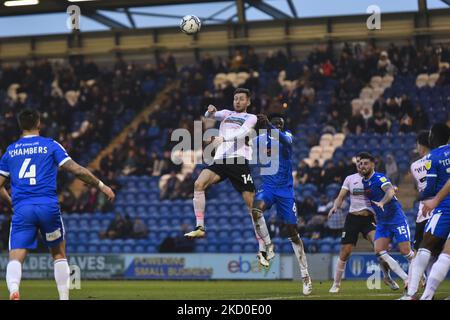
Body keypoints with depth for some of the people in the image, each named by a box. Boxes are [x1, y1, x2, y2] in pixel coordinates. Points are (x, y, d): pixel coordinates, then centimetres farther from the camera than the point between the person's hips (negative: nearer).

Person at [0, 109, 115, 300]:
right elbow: (76, 170, 2)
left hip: (21, 209, 1)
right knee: (58, 254, 17)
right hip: (48, 206, -1)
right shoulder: (50, 145, 8)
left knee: (16, 257, -7)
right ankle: (64, 296, 14)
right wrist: (101, 185, 10)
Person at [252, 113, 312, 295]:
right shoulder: (261, 139, 5)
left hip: (285, 190, -1)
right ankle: (268, 247, -16)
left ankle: (305, 275, 6)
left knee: (292, 232, 0)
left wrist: (268, 125, -43)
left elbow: (284, 140, -26)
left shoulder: (287, 136, -3)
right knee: (255, 210, -33)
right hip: (268, 187, 1)